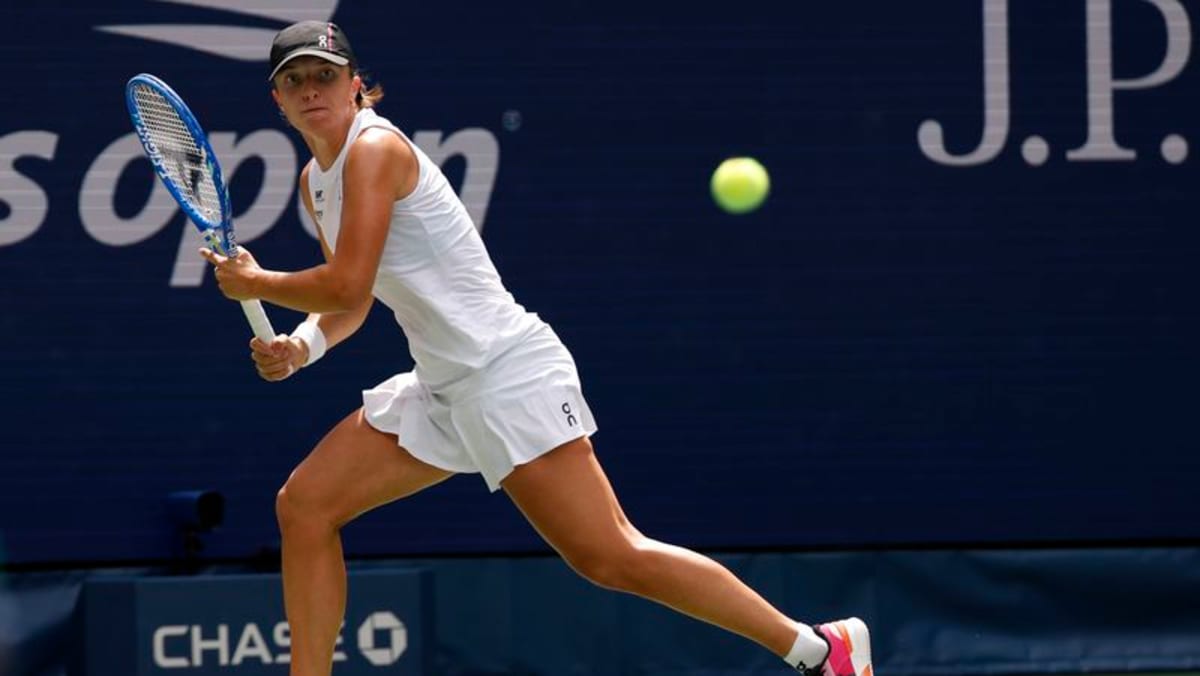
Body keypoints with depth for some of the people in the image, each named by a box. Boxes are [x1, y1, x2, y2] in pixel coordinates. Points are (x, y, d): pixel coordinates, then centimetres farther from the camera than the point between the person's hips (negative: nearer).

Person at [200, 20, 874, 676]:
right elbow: (355, 301, 22)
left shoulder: (374, 148, -14)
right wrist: (302, 344, 2)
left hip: (507, 370, -10)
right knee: (304, 506, 4)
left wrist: (253, 283, -4)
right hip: (443, 389, 10)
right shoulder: (316, 181, 14)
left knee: (612, 559, -13)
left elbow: (346, 285, -20)